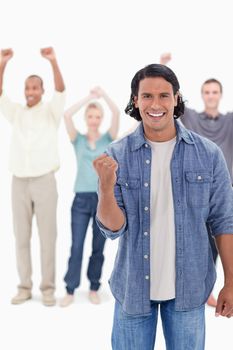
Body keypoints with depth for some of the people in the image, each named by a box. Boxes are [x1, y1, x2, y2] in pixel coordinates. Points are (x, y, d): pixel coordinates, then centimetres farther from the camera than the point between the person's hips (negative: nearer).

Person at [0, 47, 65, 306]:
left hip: (44, 181, -3)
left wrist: (53, 62, -28)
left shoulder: (50, 112, 4)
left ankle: (47, 288, 7)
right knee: (21, 237, 6)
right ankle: (24, 287, 14)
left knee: (47, 236, 0)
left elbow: (61, 91, -13)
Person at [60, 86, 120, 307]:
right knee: (76, 247, -1)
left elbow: (116, 113, -9)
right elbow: (67, 115, -9)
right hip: (82, 198, 0)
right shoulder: (78, 140, 6)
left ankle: (94, 289, 20)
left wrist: (102, 94, -7)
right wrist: (89, 97, -4)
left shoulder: (108, 139, 6)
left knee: (98, 247, 8)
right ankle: (70, 290, 8)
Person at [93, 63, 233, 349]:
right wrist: (106, 188, -28)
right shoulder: (117, 156, -8)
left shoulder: (208, 154, -7)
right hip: (133, 286, 0)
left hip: (189, 285, 1)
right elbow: (113, 228, -10)